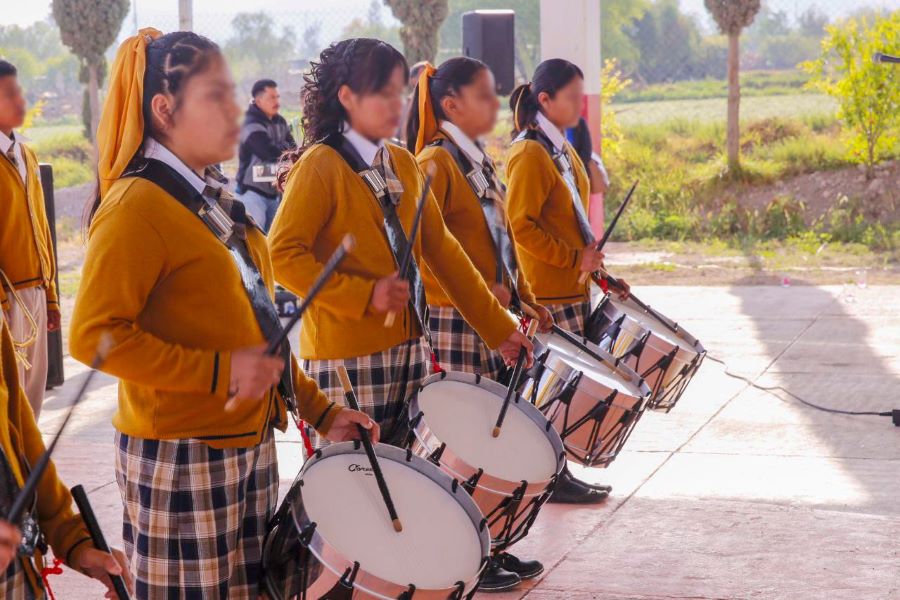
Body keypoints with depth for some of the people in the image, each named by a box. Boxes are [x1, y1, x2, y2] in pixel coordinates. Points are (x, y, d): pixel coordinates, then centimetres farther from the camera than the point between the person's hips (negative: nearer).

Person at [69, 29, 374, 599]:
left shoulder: (215, 200, 13)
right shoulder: (136, 207, -14)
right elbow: (93, 336, -22)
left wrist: (320, 410, 12)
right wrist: (219, 371, -24)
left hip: (250, 444, 8)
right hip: (181, 459, -8)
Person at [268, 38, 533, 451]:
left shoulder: (403, 164, 13)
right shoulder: (320, 165, -7)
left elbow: (440, 249, 15)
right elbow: (282, 256, -14)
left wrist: (499, 327, 11)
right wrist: (366, 295, -20)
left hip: (409, 350, 6)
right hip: (347, 359, -6)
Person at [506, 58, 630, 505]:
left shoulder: (561, 149, 14)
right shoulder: (530, 153, -15)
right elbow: (521, 225, -20)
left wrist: (590, 260, 14)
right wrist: (573, 259, -19)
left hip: (572, 286, 9)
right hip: (548, 291, -9)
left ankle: (559, 472, 20)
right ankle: (551, 479, 5)